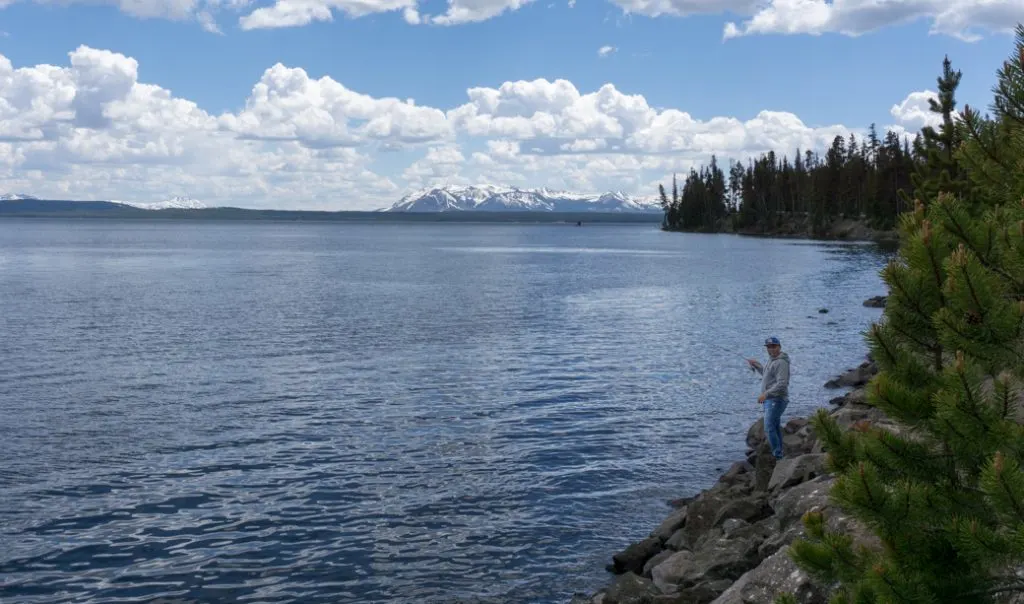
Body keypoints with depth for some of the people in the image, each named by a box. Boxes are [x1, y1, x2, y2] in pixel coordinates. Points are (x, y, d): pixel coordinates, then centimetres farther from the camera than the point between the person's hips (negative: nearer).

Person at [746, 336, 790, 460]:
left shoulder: (781, 362, -18)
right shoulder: (771, 360, 14)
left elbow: (781, 384, -26)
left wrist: (766, 394, -28)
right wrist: (757, 366, 22)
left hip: (776, 400, -10)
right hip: (770, 399, 10)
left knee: (769, 428, -13)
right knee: (775, 428, 15)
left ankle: (777, 455, -10)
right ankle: (779, 454, 22)